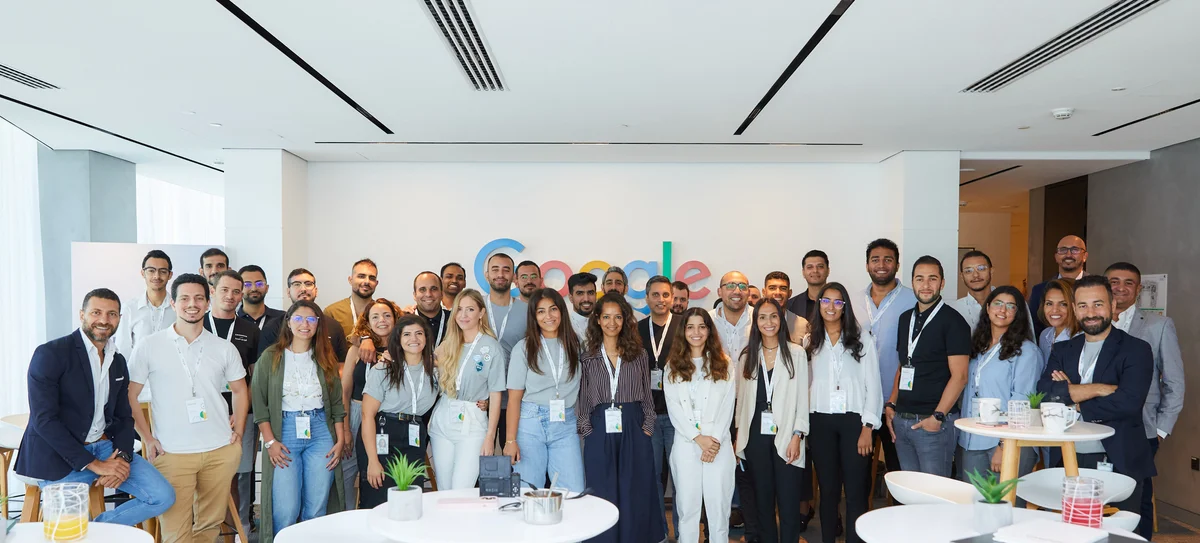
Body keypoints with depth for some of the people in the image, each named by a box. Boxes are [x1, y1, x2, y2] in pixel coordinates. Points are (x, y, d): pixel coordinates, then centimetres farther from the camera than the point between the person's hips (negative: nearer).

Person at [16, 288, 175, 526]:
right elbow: (44, 419, -17)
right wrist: (93, 464, -19)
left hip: (105, 447, 6)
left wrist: (123, 457, -9)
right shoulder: (50, 354, -10)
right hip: (61, 456, -5)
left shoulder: (118, 361, 11)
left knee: (163, 497, -8)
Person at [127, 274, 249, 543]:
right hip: (172, 453, -2)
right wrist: (148, 439, -3)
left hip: (221, 450, 3)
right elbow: (129, 395, 3)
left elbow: (240, 390, 16)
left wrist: (238, 431, 7)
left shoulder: (225, 349, 5)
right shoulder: (148, 347, -2)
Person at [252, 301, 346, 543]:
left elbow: (337, 403, 11)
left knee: (316, 510, 3)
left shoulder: (326, 358, 9)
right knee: (285, 511, -7)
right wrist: (269, 441, -8)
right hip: (284, 433, -2)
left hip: (320, 434, 2)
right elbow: (260, 403, 0)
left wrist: (340, 440, 4)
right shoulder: (270, 357, 2)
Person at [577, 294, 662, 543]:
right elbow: (581, 397, 3)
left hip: (634, 431, 1)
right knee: (603, 496, 5)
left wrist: (647, 426, 1)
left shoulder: (638, 354, 6)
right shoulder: (586, 355, 2)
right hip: (600, 431, -1)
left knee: (635, 495, 5)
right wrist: (586, 429, -4)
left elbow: (646, 394, 9)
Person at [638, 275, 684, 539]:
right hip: (647, 412, 2)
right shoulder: (638, 329, 7)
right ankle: (657, 529, 23)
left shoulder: (685, 326, -1)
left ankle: (682, 531, 16)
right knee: (653, 472, 10)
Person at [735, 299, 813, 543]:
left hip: (785, 436, -3)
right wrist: (739, 435, 6)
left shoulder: (796, 353, 0)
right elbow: (742, 397, 10)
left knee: (788, 502, -3)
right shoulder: (747, 355, 9)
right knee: (763, 500, 10)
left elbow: (802, 397, -2)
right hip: (756, 436, 3)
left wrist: (797, 436, -9)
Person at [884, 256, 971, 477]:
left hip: (933, 422, -6)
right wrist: (891, 404, 9)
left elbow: (959, 376, -13)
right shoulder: (906, 318, 13)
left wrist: (937, 417, -17)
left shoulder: (953, 321, -7)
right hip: (901, 420, 6)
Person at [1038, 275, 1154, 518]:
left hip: (1119, 464, -3)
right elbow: (1045, 393, -6)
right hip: (1068, 461, 3)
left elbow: (1129, 402, -16)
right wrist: (1100, 388, -15)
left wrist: (1074, 401, -8)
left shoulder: (1137, 350, 0)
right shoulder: (1062, 350, 11)